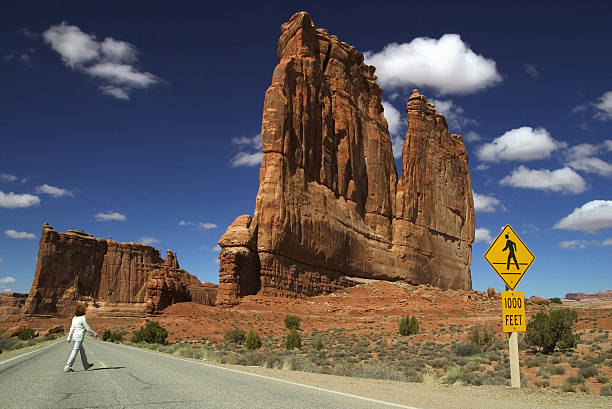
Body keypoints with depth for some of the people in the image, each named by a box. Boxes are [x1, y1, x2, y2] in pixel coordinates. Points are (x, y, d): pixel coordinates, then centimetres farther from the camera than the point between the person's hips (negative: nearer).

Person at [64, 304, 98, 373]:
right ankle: (67, 367, -5)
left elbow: (71, 329, 9)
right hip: (79, 337, -8)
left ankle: (86, 365, 29)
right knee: (74, 352, -4)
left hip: (74, 336, 8)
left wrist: (69, 338, 14)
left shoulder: (74, 318, 7)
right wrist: (94, 334, 1)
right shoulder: (82, 318, -13)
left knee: (82, 351, 18)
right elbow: (87, 328, -10)